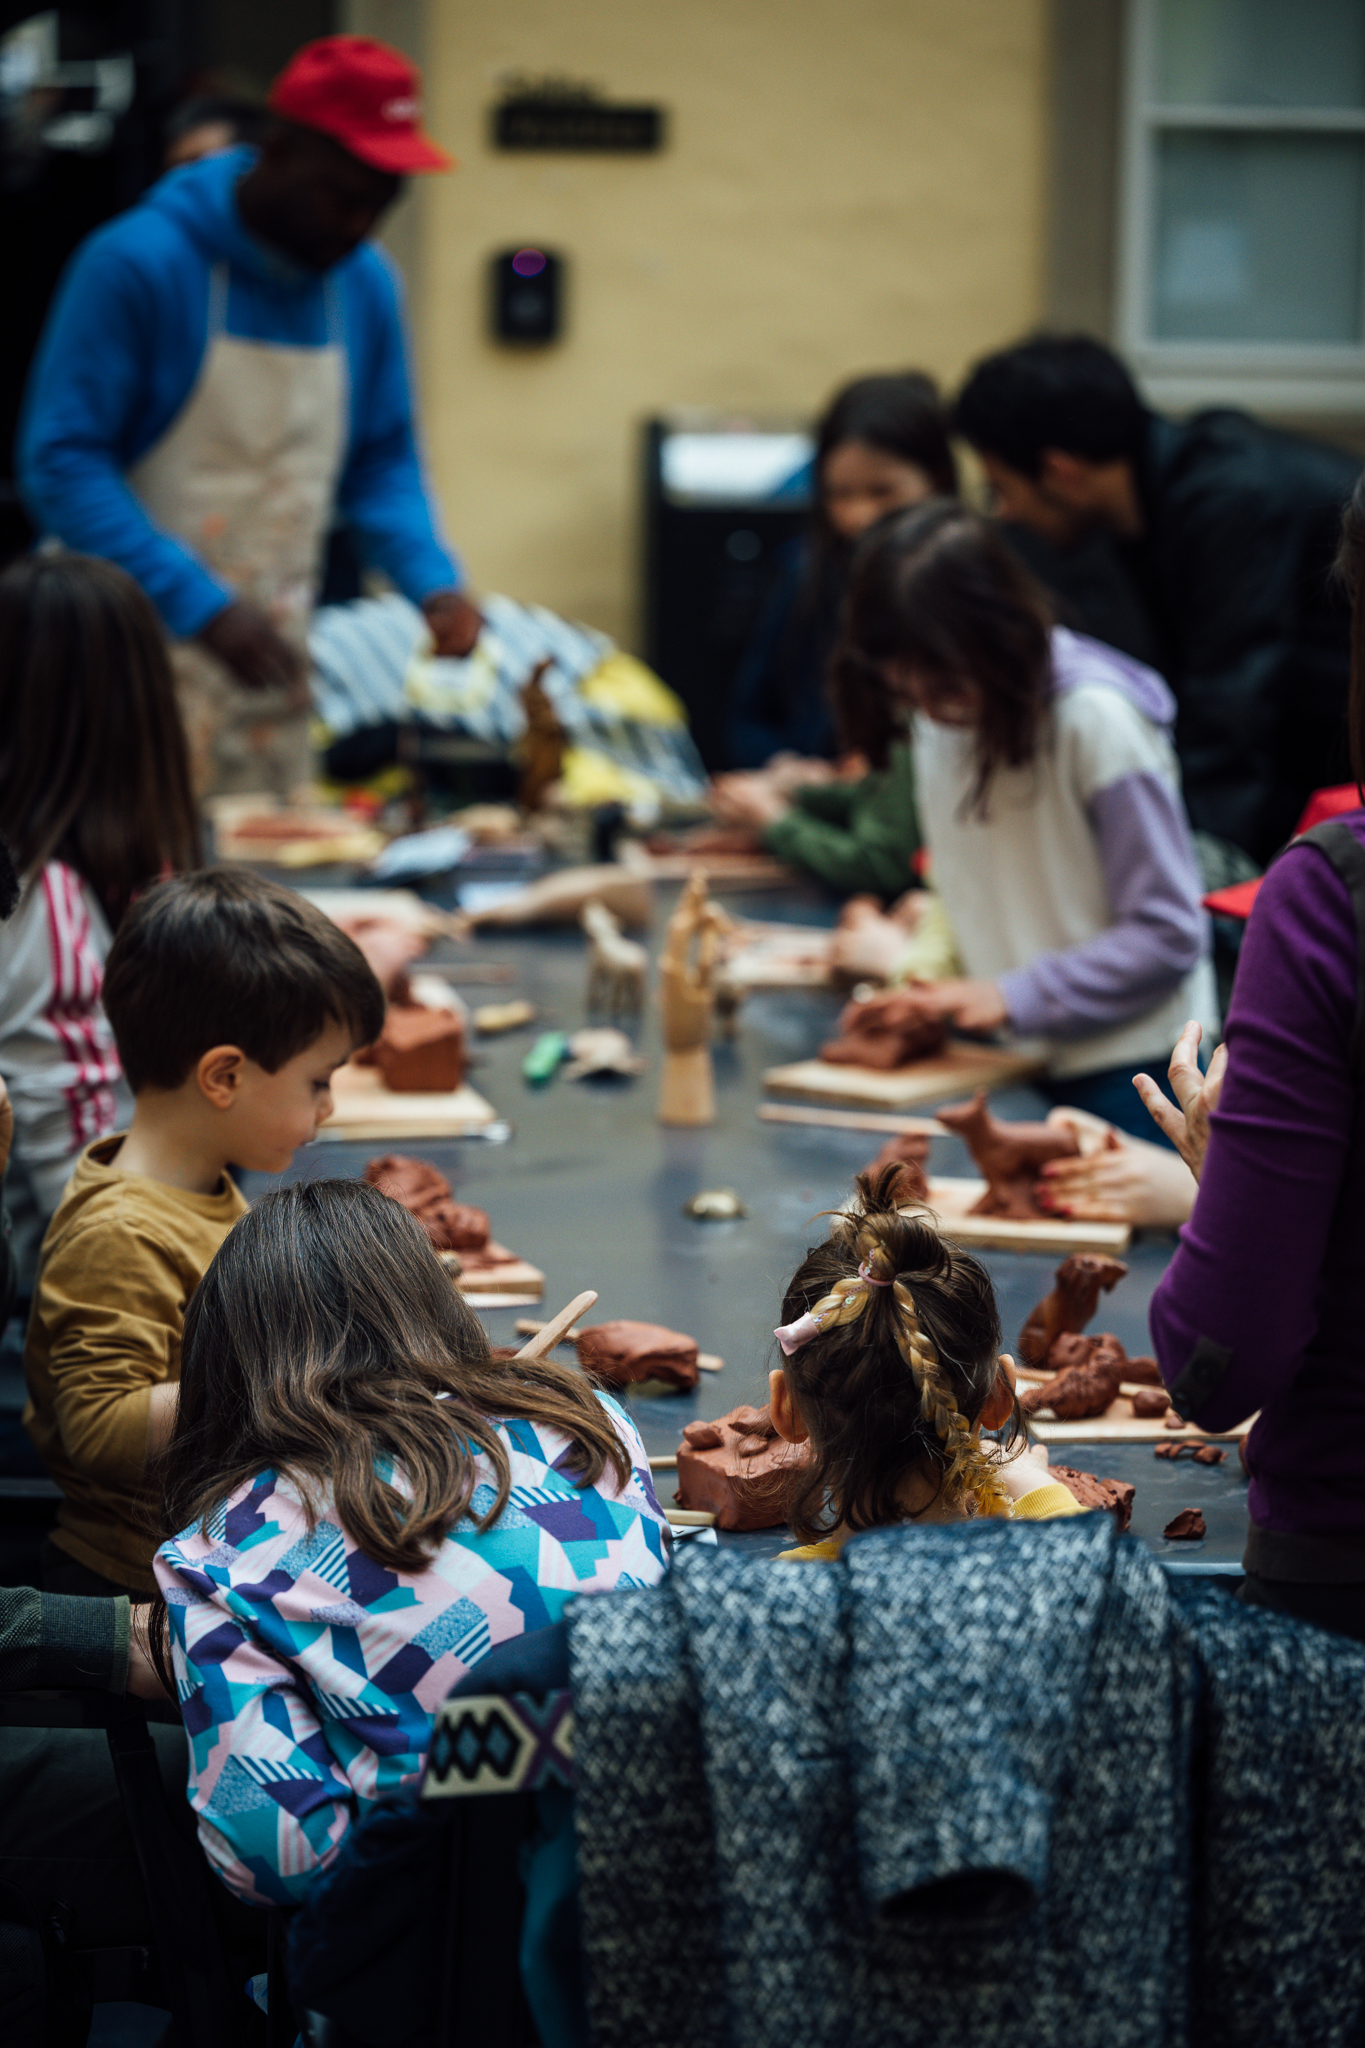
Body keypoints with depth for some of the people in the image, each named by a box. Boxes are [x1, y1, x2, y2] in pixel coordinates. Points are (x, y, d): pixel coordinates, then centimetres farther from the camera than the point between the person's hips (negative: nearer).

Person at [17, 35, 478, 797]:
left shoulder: (365, 284, 7)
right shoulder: (137, 263, -12)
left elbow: (382, 464, 17)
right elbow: (60, 462, -14)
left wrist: (435, 582, -4)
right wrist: (201, 607, -22)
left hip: (273, 663, 6)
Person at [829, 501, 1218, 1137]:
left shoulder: (1097, 719, -17)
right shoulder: (941, 718, 5)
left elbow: (1168, 935, -16)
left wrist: (1014, 999, -19)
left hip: (1125, 1068, -6)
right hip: (1004, 1067, 6)